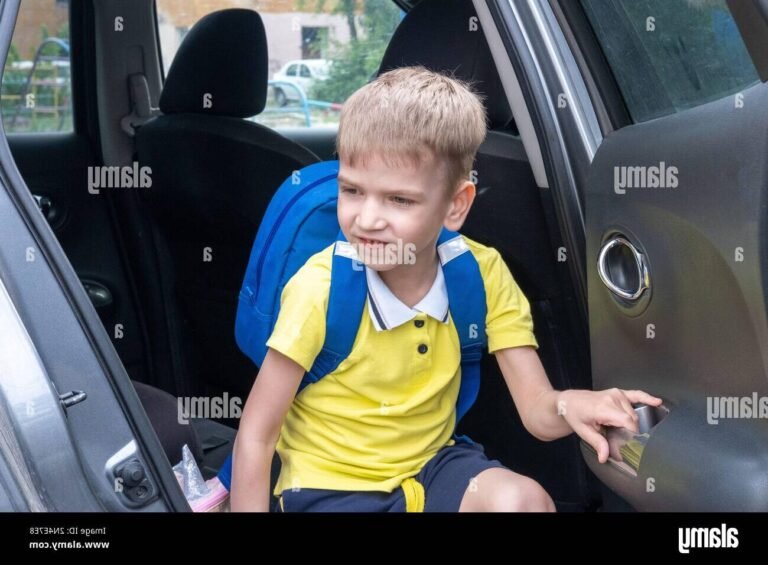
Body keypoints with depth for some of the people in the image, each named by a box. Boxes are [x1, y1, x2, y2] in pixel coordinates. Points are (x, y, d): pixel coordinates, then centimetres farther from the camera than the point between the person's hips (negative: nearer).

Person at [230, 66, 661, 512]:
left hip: (431, 464, 3)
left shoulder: (482, 274, -12)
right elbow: (256, 435, -14)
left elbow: (537, 410, -13)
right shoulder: (321, 288, -21)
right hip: (331, 485, -3)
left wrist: (568, 406, -35)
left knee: (526, 500, -26)